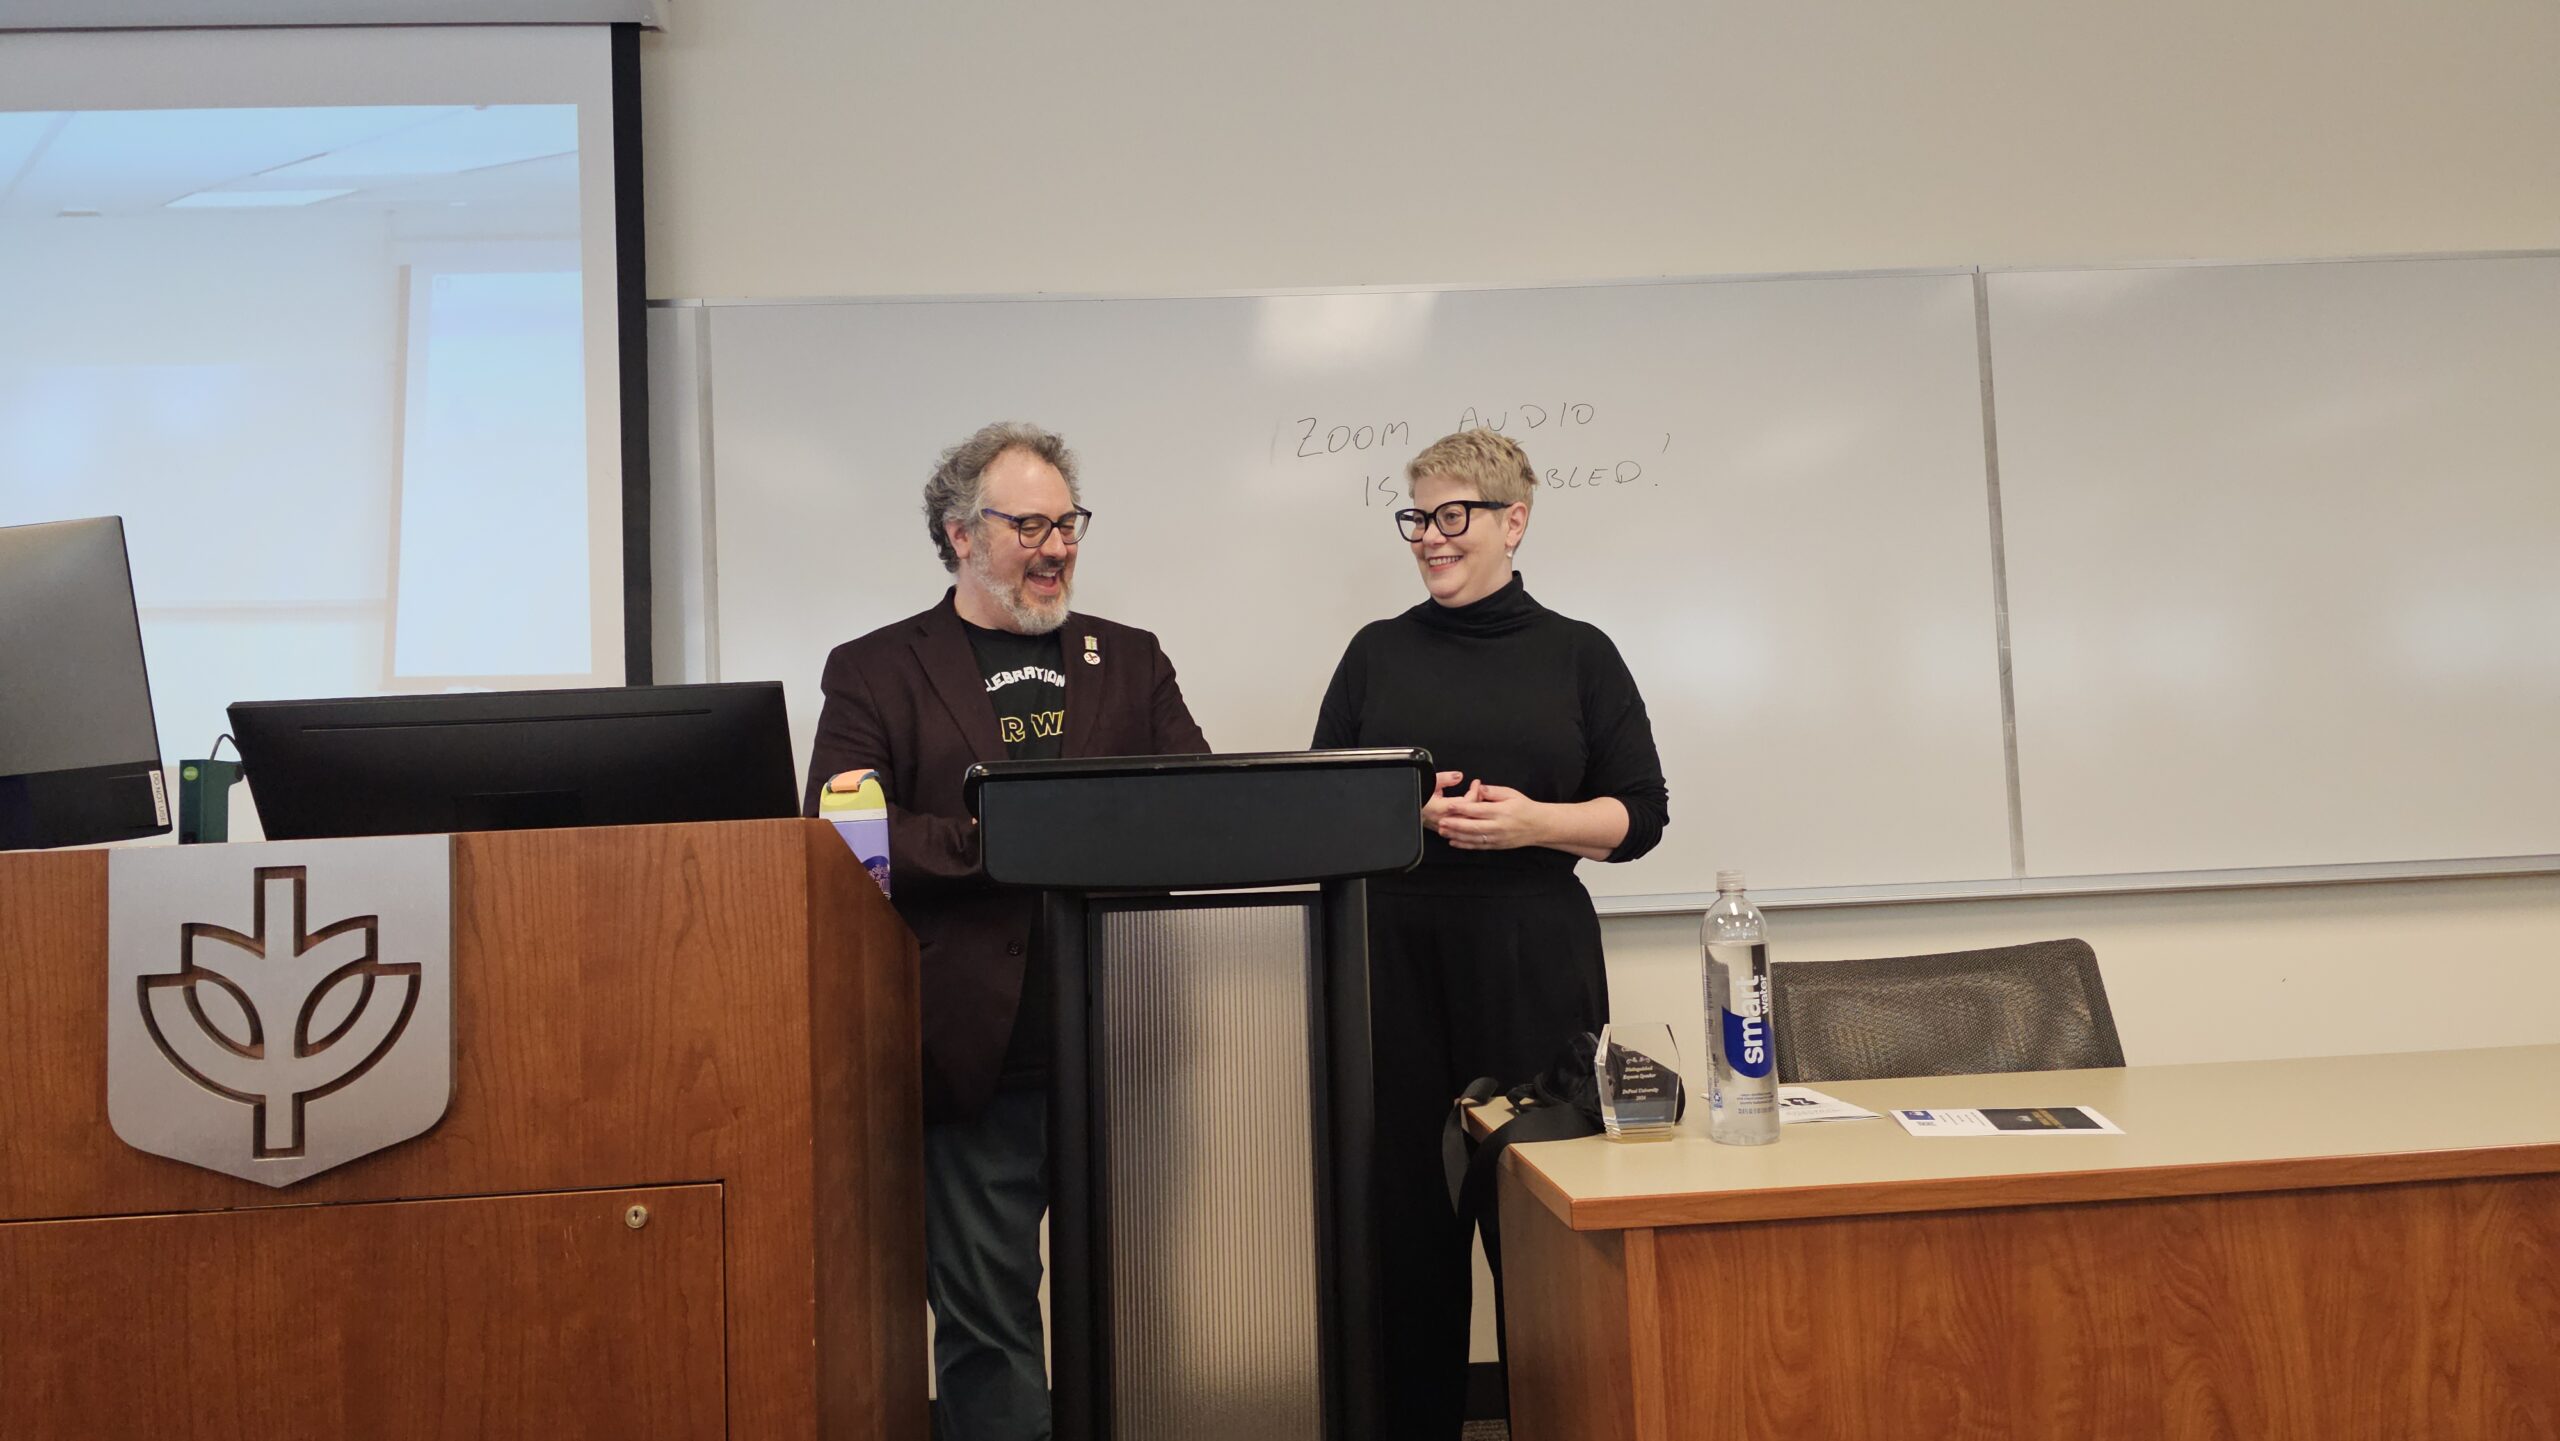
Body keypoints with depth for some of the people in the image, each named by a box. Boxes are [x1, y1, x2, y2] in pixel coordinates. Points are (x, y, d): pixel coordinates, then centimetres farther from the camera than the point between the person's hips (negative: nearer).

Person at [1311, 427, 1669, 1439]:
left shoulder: (1578, 654, 6)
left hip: (1534, 956, -1)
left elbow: (1639, 815, 4)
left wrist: (1535, 820, -13)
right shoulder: (1376, 651, 11)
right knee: (1408, 1204, 3)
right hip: (1395, 954, 1)